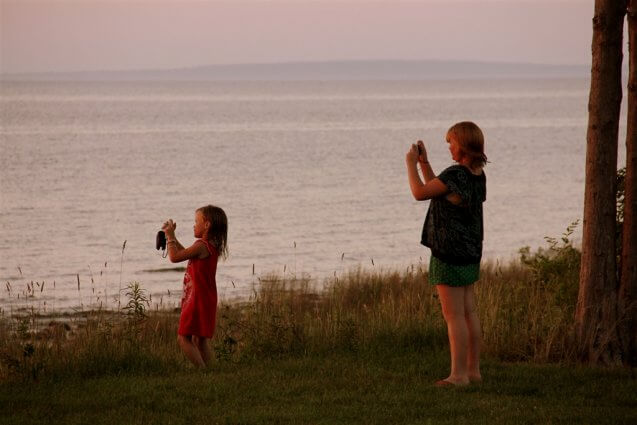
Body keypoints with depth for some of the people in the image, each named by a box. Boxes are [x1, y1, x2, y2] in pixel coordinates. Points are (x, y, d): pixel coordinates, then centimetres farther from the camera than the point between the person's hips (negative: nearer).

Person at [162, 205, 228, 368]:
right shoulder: (212, 245, 11)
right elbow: (185, 253, 27)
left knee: (184, 337, -8)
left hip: (197, 299, -10)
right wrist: (172, 237, 23)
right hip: (207, 299, 10)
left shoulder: (201, 246, -18)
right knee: (199, 339, 15)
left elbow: (175, 257, -18)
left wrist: (170, 236, -6)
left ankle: (202, 369, -15)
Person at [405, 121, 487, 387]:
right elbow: (438, 192, 18)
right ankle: (473, 370, 18)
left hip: (450, 253, -9)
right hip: (470, 253, 9)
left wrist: (411, 163, -1)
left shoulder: (456, 174, -19)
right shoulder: (477, 174, 8)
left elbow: (420, 193, -14)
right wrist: (424, 162, 17)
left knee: (454, 315, -6)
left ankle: (458, 374, -5)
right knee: (468, 313, 13)